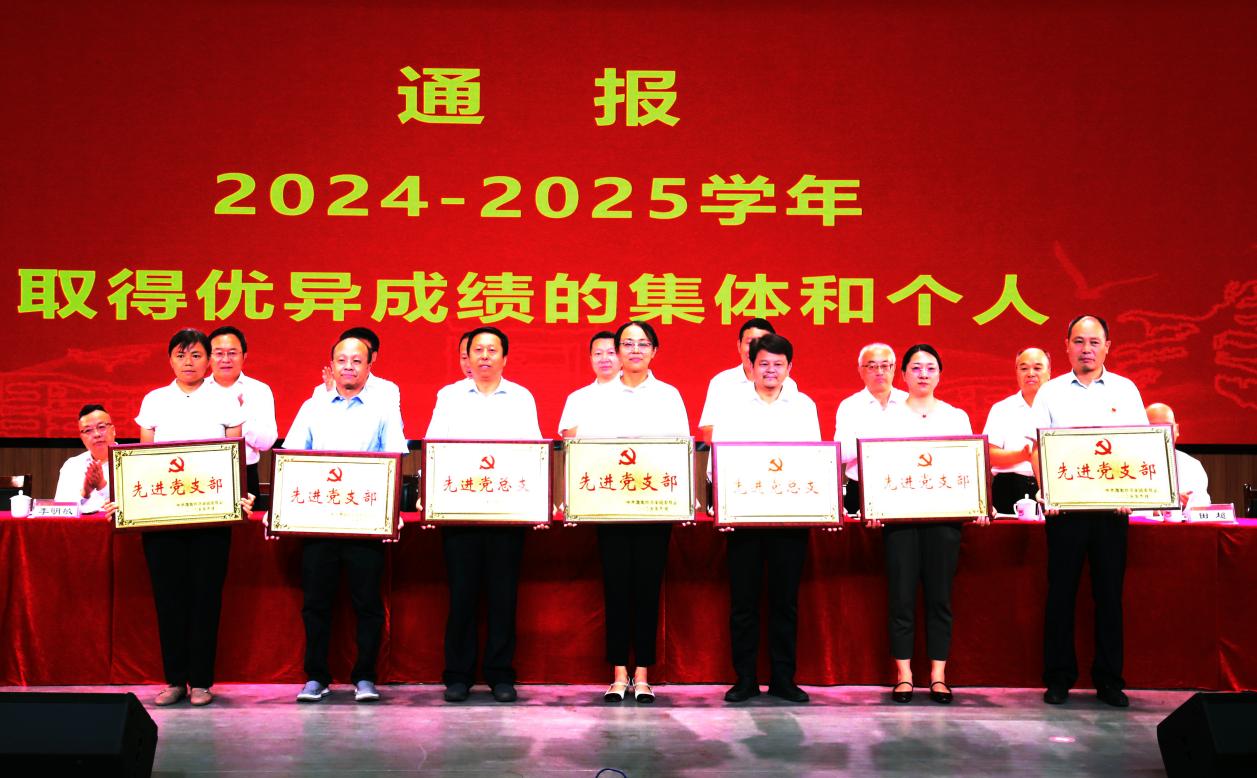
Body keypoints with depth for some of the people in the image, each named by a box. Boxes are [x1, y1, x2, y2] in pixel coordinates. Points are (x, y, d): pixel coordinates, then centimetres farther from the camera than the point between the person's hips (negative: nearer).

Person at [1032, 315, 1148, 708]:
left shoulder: (1125, 390, 8)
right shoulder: (1051, 392, 7)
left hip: (1111, 505, 1)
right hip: (1065, 505, 0)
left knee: (1109, 591, 4)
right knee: (1061, 590, 2)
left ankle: (1109, 679, 12)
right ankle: (1058, 677, 9)